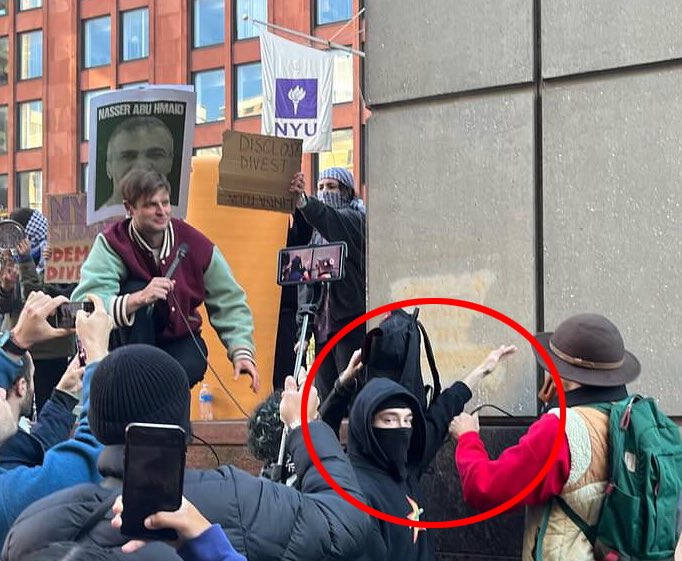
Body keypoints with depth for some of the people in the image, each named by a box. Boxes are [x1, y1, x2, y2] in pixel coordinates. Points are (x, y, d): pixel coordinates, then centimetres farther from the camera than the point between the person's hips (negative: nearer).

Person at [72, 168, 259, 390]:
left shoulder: (195, 244, -11)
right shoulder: (111, 243, -19)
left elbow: (229, 303, -5)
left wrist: (242, 352, -20)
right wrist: (138, 299, -48)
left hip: (179, 340, 1)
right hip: (129, 342, -1)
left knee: (189, 366, -34)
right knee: (135, 287, -30)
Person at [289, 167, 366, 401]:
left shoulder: (355, 219, 2)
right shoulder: (316, 232, 21)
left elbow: (332, 221, -22)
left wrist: (303, 200, -42)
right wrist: (303, 329, 10)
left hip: (350, 322, -6)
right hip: (322, 324, 7)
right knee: (324, 397, 2)